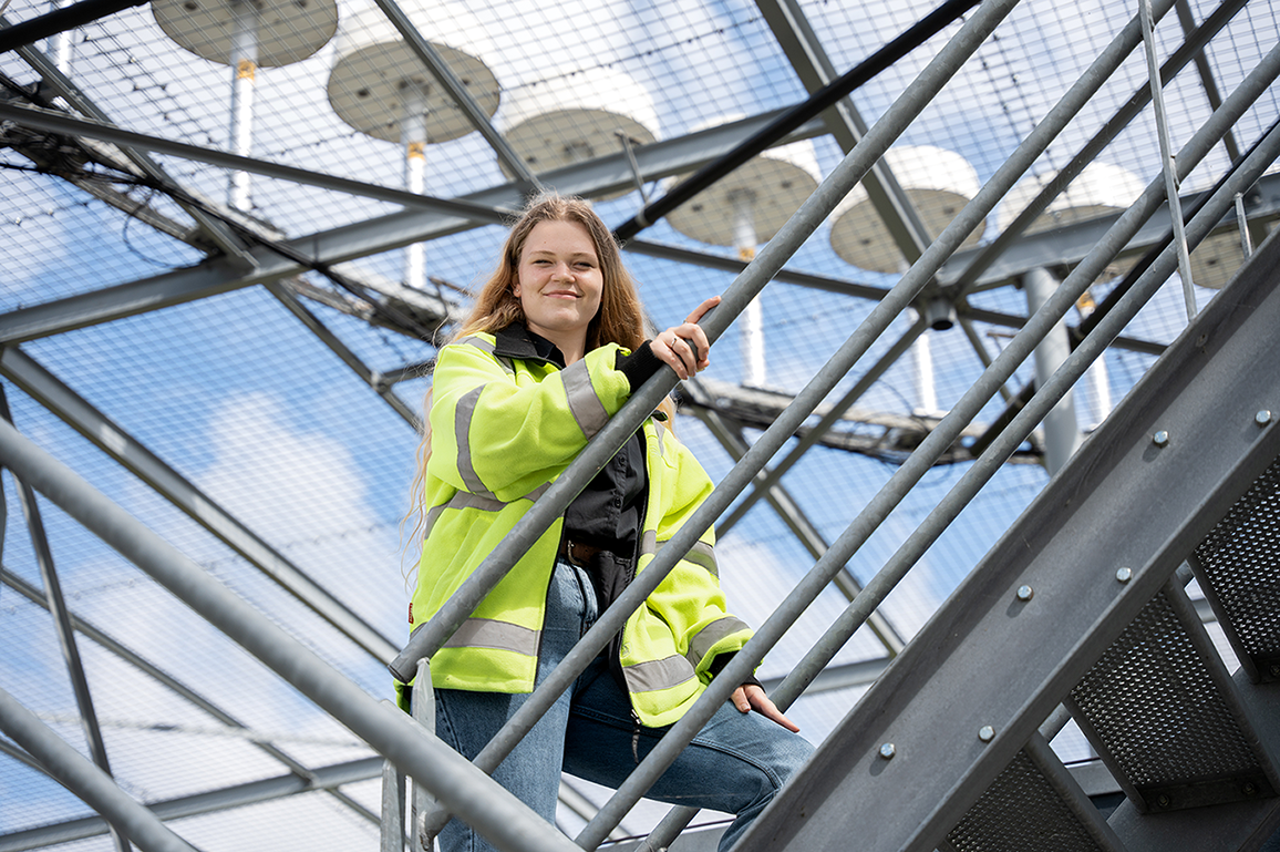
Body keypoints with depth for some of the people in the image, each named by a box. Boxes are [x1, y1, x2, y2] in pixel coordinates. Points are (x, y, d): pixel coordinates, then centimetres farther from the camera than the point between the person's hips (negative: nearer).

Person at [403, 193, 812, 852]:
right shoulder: (473, 361, 17)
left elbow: (678, 546, 25)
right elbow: (489, 438, -8)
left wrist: (721, 654, 10)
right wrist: (624, 370, -17)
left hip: (621, 656, 5)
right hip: (500, 642, -5)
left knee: (790, 770, -8)